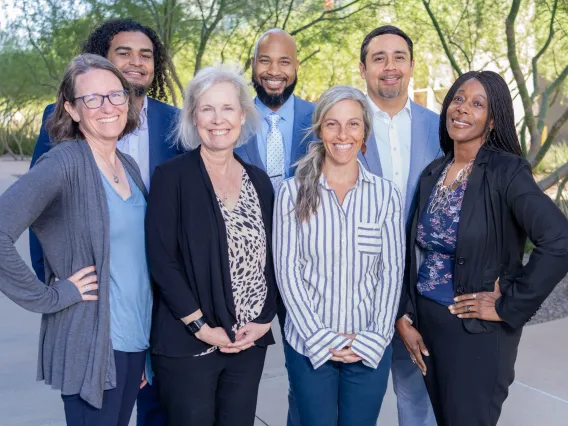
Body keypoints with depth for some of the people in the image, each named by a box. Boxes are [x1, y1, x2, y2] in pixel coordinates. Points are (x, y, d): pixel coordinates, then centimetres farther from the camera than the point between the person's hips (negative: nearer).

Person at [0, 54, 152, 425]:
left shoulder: (130, 167, 7)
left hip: (136, 340, 7)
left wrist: (148, 341, 14)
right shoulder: (63, 164, -15)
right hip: (90, 346, -7)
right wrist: (49, 297, -18)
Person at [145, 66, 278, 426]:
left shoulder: (258, 179, 7)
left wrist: (264, 320, -1)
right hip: (188, 344, -4)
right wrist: (201, 327, -12)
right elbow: (162, 261, -11)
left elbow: (271, 257, 10)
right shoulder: (172, 176, -7)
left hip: (250, 342, 4)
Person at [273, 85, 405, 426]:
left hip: (369, 348, 1)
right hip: (309, 345, -1)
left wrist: (374, 338, -8)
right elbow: (287, 270, -6)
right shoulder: (294, 192, -4)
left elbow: (392, 271, 0)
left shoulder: (386, 194, -1)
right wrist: (320, 337, -11)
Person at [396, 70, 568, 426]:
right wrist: (404, 316, 1)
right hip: (425, 322, 6)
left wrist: (508, 306, -20)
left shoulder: (506, 170, -14)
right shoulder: (433, 172, 4)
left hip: (475, 330, -5)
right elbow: (416, 252, 8)